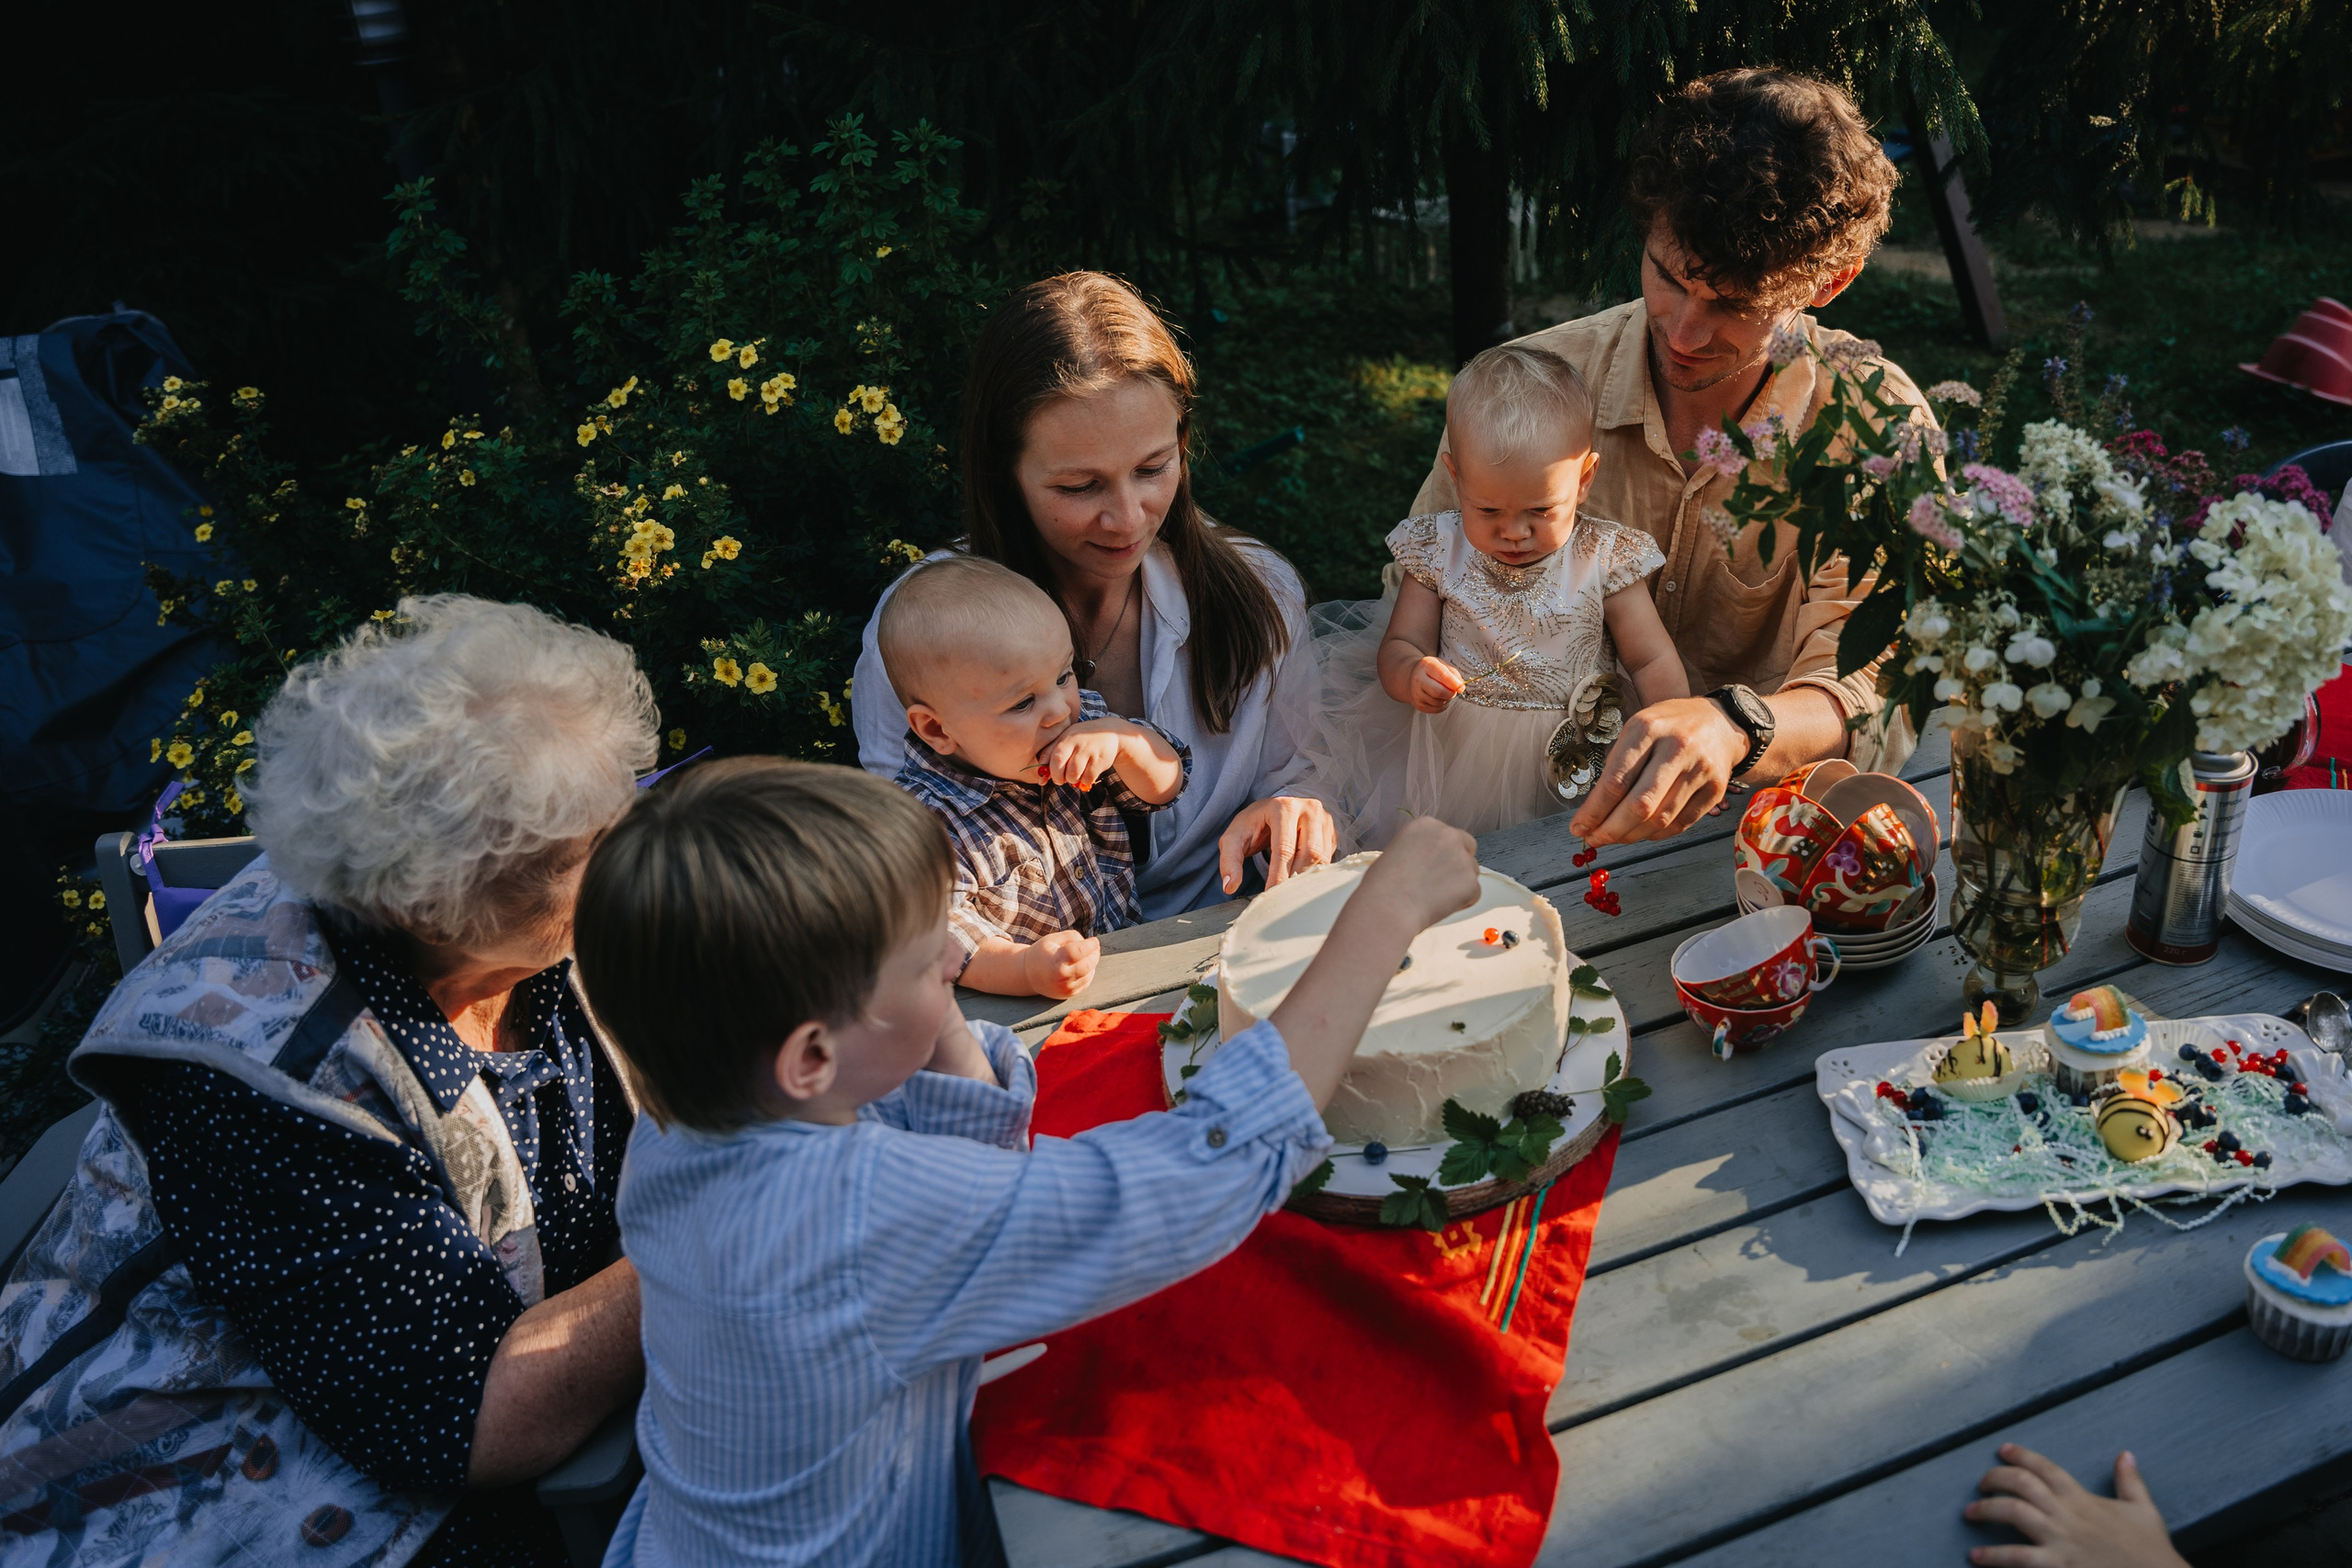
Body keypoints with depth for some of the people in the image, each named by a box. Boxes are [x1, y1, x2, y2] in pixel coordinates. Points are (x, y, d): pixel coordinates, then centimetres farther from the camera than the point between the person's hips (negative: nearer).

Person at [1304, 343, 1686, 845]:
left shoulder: (1603, 556, -4)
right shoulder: (1439, 550, -2)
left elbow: (1653, 662, 1)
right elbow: (1399, 646, 3)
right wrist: (1412, 676, -22)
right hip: (1453, 757, 1)